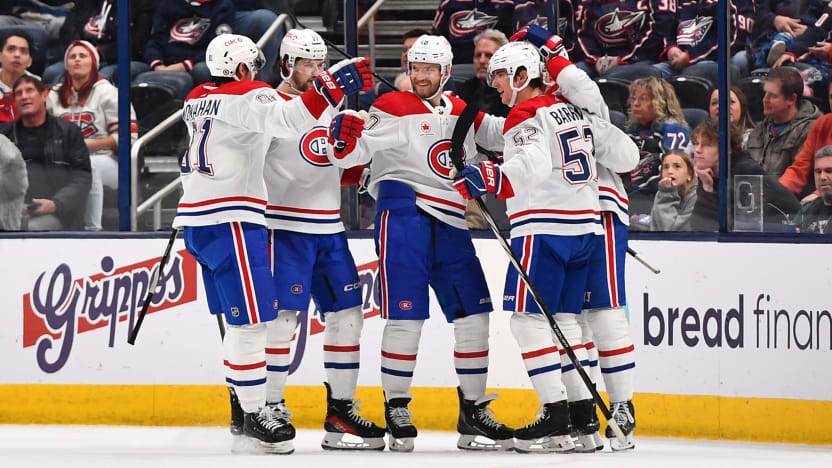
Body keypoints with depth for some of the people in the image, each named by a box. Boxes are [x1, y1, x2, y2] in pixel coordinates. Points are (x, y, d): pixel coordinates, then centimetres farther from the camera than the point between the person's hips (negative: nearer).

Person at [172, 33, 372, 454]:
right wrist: (333, 87, -33)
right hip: (230, 223, -9)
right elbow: (286, 118, -30)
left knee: (239, 319, 16)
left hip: (197, 221, 9)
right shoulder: (249, 95, -12)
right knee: (251, 320, -7)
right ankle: (252, 419, -7)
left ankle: (244, 408, 19)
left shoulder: (196, 101, 15)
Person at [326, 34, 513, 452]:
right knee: (406, 314, -10)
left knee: (474, 313, 4)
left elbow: (498, 135, 23)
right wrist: (343, 138, -31)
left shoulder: (462, 112, 15)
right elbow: (353, 153, -9)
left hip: (450, 226, 6)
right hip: (404, 215, -6)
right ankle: (396, 409, 1)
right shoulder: (393, 108, -2)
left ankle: (473, 412, 12)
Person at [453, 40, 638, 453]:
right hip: (583, 227, 9)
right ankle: (584, 415, 10)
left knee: (529, 318, -6)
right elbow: (626, 154, 16)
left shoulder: (526, 116, -9)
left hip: (543, 230, -9)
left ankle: (556, 418, -13)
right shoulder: (575, 112, 15)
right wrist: (594, 156, 34)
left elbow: (535, 164, -27)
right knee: (564, 318, 14)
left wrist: (488, 177, -32)